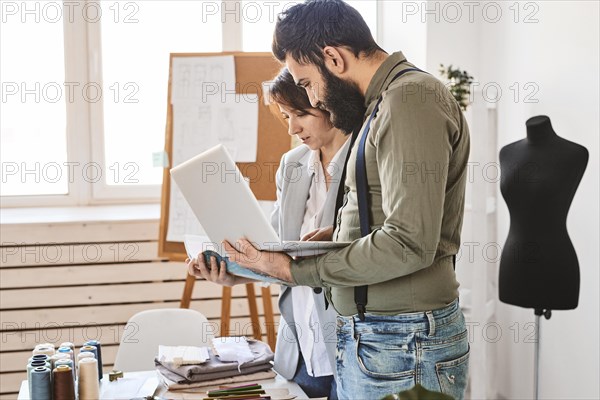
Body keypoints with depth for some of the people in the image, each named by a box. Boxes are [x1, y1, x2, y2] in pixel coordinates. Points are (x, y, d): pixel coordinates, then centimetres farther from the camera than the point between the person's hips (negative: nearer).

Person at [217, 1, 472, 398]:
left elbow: (409, 243, -24)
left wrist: (294, 269, -18)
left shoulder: (410, 97, -16)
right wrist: (339, 231, 7)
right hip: (369, 336, 9)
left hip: (400, 344, -9)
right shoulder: (387, 102, 17)